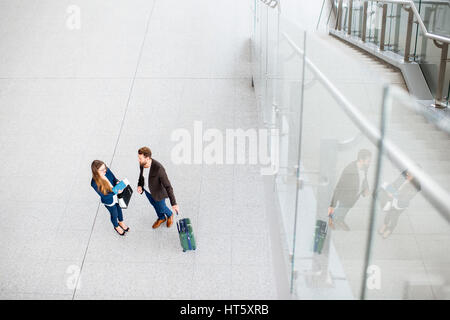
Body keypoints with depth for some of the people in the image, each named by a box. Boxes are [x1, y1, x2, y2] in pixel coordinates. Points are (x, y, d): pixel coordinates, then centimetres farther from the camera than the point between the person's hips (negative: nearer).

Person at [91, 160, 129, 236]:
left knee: (119, 209, 31)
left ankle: (121, 222, 63)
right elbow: (104, 195, -26)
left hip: (117, 196, 4)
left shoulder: (107, 170, -25)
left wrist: (117, 182, -28)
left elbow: (114, 179, -6)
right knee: (114, 214, 23)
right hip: (109, 201, -4)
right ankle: (116, 226, 57)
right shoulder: (94, 183, -36)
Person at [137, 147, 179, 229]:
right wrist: (139, 185, -15)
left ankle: (169, 214, 56)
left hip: (157, 191, -5)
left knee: (161, 207, 21)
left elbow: (168, 186, -36)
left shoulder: (158, 168, -43)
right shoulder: (142, 163, -23)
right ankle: (161, 218, 59)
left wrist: (174, 203, -36)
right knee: (155, 205, 30)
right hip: (147, 189, 5)